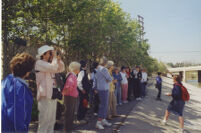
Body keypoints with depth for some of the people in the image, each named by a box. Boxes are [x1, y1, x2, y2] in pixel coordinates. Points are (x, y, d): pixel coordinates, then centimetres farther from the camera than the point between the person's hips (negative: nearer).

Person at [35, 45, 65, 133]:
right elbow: (53, 68, -26)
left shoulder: (49, 64, 15)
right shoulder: (39, 63, -10)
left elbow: (61, 69, 18)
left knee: (52, 121, 17)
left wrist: (58, 59, 6)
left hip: (52, 95, 8)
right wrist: (54, 57, -11)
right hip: (45, 96, -8)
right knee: (44, 121, -2)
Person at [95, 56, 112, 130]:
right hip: (103, 89, -9)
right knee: (103, 105, -3)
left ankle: (103, 120, 26)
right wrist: (108, 80, 5)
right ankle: (98, 122, 2)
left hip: (100, 88, 9)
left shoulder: (98, 69, 10)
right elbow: (110, 79, -16)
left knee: (105, 105, 16)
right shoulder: (104, 69, -18)